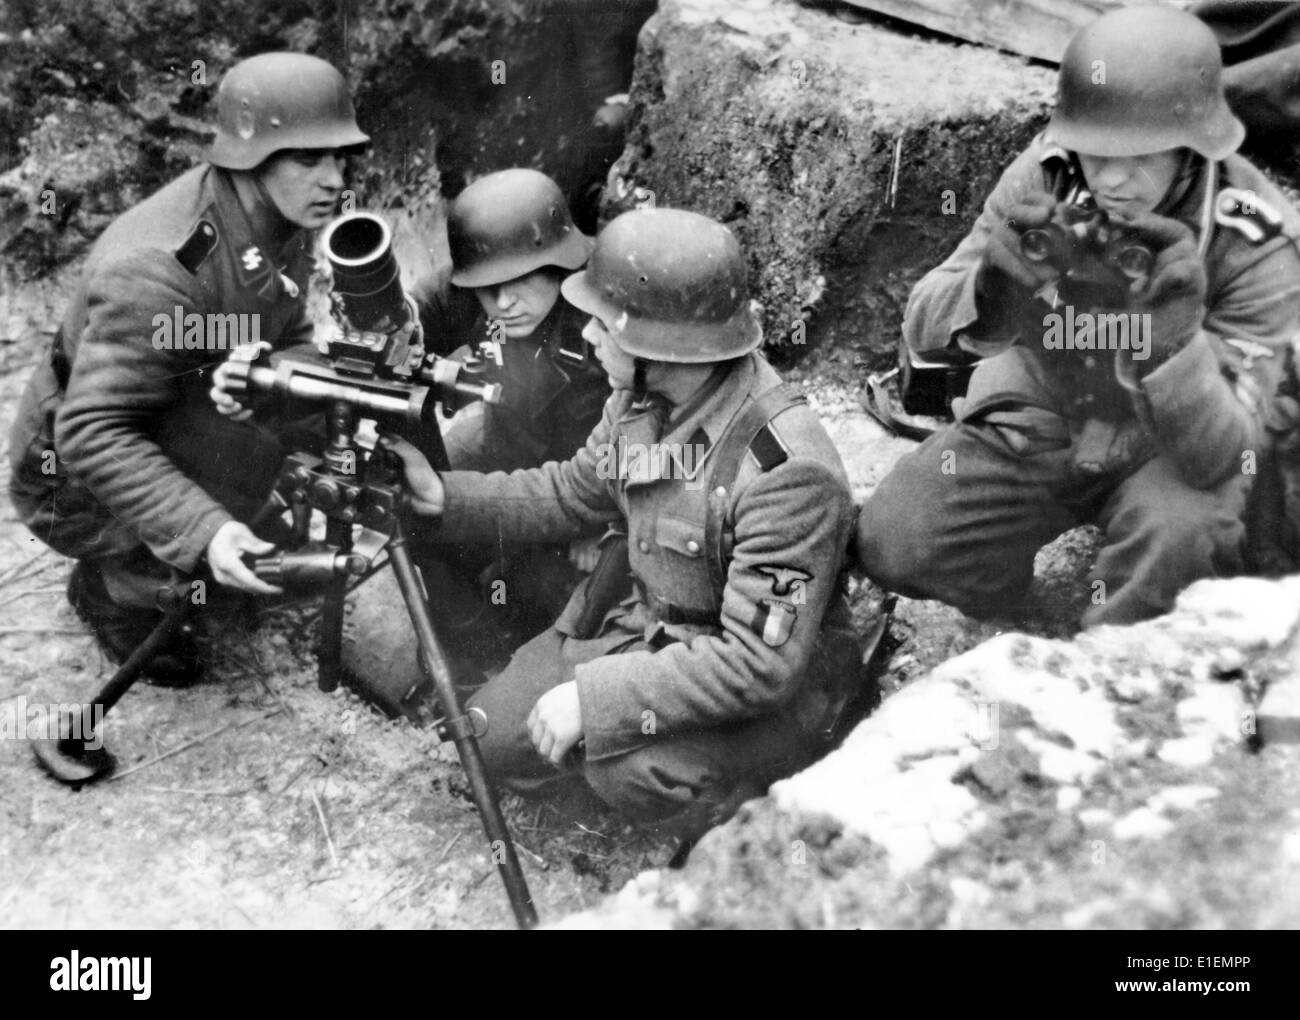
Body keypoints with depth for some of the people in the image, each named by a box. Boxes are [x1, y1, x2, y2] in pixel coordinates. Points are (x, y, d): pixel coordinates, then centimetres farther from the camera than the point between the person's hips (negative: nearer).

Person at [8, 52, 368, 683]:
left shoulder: (280, 222, -10)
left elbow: (288, 341, 2)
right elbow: (91, 435, -36)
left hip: (175, 433, 7)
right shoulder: (156, 272, -36)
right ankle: (112, 589, 5)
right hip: (76, 476, -7)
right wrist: (203, 532, -46)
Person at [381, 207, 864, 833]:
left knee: (634, 769, -32)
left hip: (764, 689, -7)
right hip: (640, 628, 7)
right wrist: (442, 496, -2)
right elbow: (574, 495, 10)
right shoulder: (638, 399, -7)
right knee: (495, 739, 0)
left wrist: (595, 697, -29)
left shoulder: (786, 470, -32)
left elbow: (759, 664, -31)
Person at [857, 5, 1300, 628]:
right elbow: (922, 327, -13)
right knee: (891, 543, -16)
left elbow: (1219, 460, -26)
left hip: (1166, 447, -2)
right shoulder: (1045, 175, -14)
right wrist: (990, 289, -36)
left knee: (1184, 536, -36)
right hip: (1037, 415, 3)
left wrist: (1176, 340, -44)